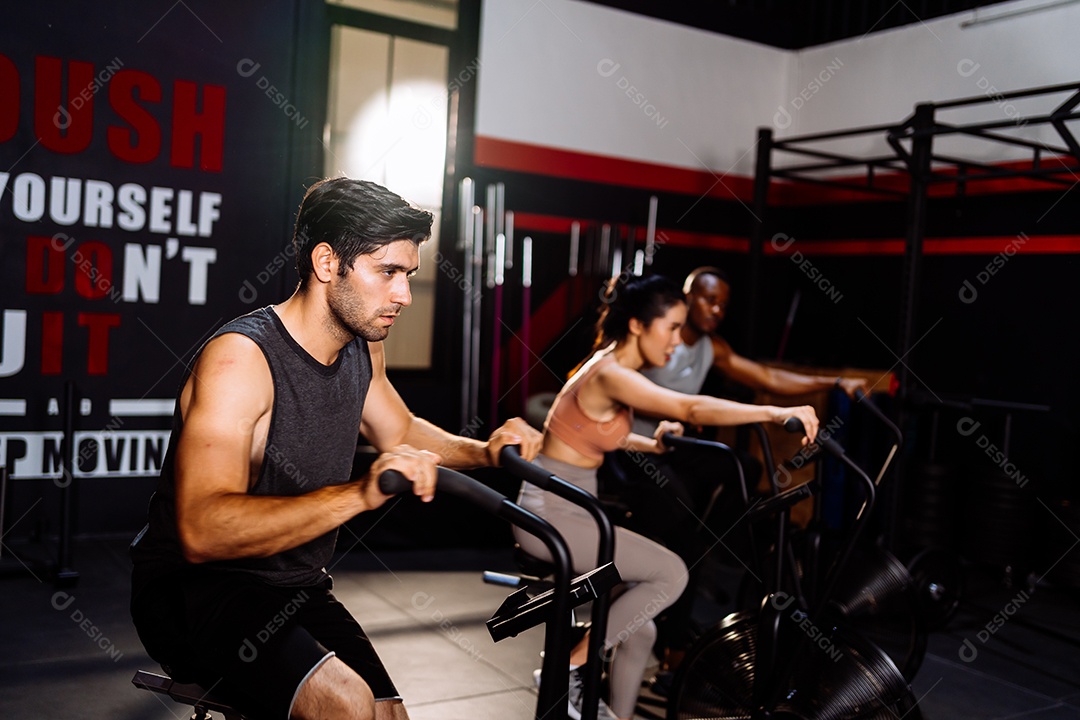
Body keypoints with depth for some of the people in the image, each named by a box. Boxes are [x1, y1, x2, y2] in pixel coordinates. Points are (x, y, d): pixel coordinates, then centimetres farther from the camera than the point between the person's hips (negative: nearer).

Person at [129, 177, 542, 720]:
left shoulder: (363, 351, 2)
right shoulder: (239, 358, -24)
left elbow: (400, 430, 22)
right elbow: (202, 532, -35)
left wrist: (481, 452, 2)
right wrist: (359, 495, -45)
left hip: (295, 588, 8)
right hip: (193, 587, -8)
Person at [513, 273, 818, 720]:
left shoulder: (616, 371, 8)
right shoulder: (610, 374, -21)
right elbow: (693, 408, -32)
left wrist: (653, 445, 10)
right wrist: (776, 412, -32)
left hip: (567, 511, 9)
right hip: (550, 512, -9)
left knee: (639, 631, 9)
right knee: (671, 573, -16)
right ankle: (570, 667, -6)